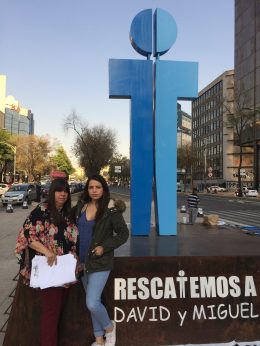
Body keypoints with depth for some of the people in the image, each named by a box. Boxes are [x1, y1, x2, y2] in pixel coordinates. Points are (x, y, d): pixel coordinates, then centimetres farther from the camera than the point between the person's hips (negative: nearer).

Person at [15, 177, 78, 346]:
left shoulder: (68, 213, 9)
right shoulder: (41, 210, -11)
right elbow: (27, 234, -18)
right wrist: (47, 251, -26)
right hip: (48, 269, -7)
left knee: (59, 309, 16)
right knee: (51, 310, -2)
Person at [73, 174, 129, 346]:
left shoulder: (111, 210, -12)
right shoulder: (80, 206, 1)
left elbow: (123, 233, -9)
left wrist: (105, 247, -16)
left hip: (100, 262, -5)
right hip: (82, 260, 5)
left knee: (92, 303, -10)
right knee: (94, 301, 16)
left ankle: (109, 327, 20)